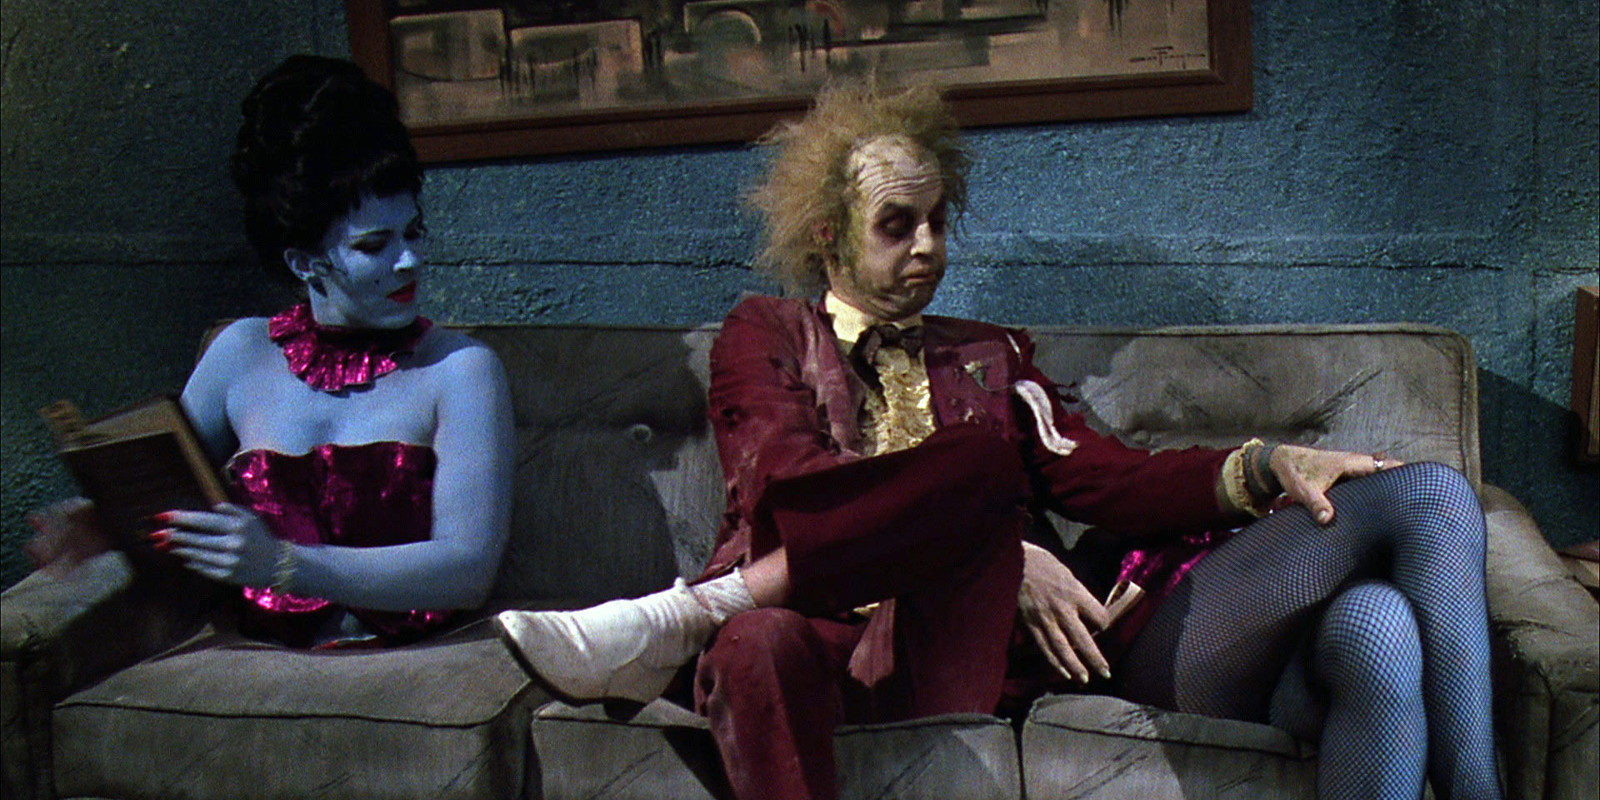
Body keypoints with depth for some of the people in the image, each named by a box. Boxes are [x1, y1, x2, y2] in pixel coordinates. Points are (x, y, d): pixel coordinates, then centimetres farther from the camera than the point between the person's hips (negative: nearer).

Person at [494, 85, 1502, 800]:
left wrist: (1263, 466, -8)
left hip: (973, 633, 4)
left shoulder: (989, 355, 27)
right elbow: (787, 488, -1)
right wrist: (1000, 551, -14)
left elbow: (1100, 475, 12)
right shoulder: (765, 334, 17)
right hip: (818, 619, -4)